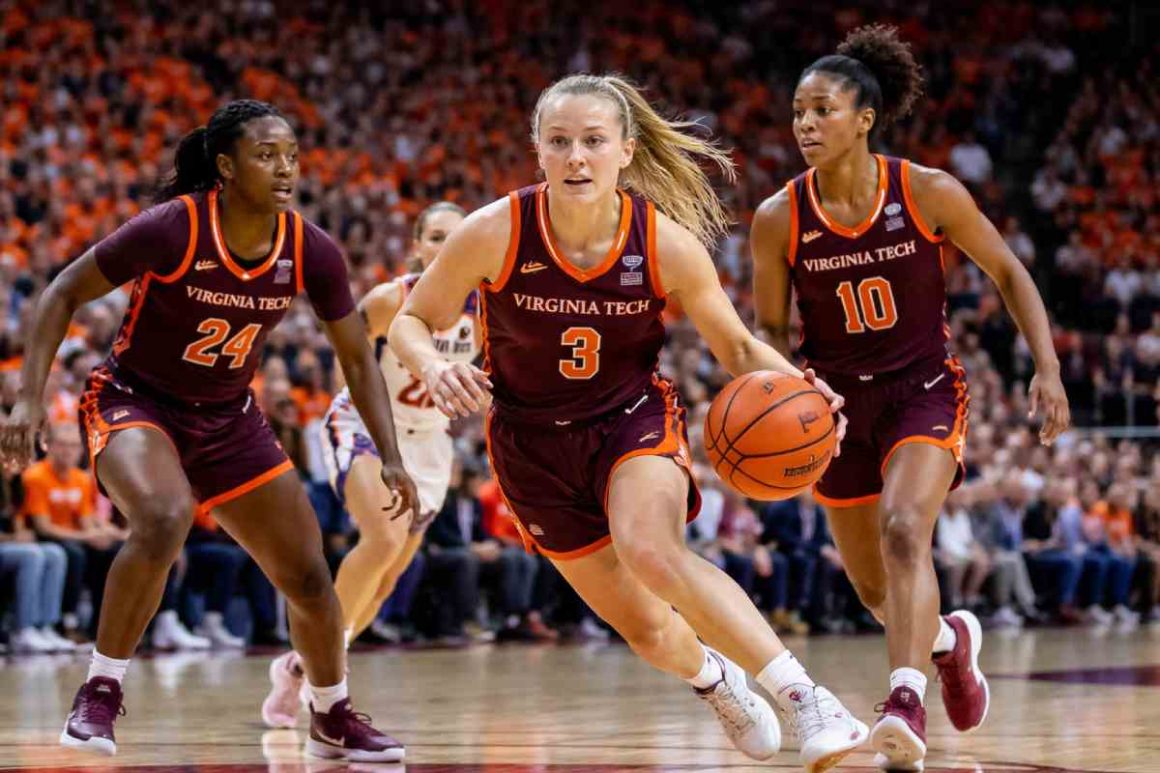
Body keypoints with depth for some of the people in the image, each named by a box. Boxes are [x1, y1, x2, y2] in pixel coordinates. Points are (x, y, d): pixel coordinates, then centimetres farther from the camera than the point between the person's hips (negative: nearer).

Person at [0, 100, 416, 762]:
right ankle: (99, 694, -20)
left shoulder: (312, 252, -12)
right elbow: (64, 293, -15)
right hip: (135, 403, -5)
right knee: (164, 520, -36)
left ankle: (333, 720, 30)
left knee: (309, 577, 4)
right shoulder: (171, 228, -24)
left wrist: (390, 457, -6)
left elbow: (358, 358, 1)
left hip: (229, 419, 5)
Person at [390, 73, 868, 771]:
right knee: (641, 625, 7)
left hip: (634, 418, -1)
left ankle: (804, 697, -29)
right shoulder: (495, 233, -21)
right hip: (534, 443, 2)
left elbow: (739, 350, -6)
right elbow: (411, 322, -8)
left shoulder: (667, 242, -18)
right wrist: (434, 367, -31)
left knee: (650, 550, -34)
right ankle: (715, 681, 44)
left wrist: (792, 384, -28)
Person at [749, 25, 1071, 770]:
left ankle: (906, 705, -37)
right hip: (838, 402, 3)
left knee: (905, 529, -30)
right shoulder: (779, 219, -10)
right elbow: (770, 332, 1)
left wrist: (1048, 368, -8)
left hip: (925, 391, -3)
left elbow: (1008, 271, -1)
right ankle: (951, 639, 46)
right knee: (874, 587, 13)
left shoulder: (930, 193, -14)